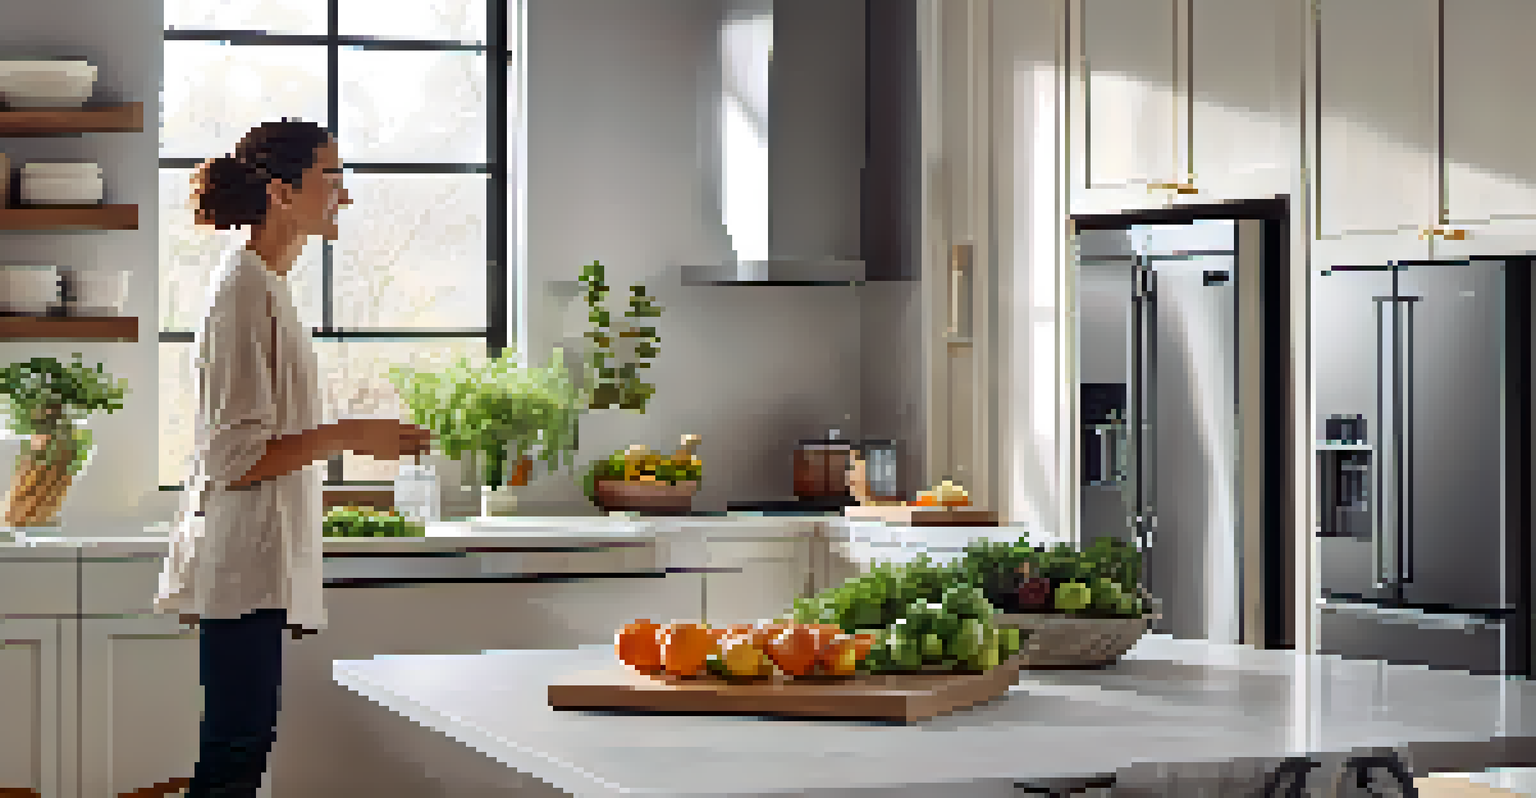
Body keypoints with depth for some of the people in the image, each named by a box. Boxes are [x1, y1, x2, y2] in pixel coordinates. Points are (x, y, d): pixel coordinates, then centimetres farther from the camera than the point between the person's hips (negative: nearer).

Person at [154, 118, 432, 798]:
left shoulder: (265, 284, 17)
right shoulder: (247, 291, -13)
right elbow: (236, 458, -18)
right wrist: (350, 435, -19)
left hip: (259, 567, 10)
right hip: (245, 564, -10)